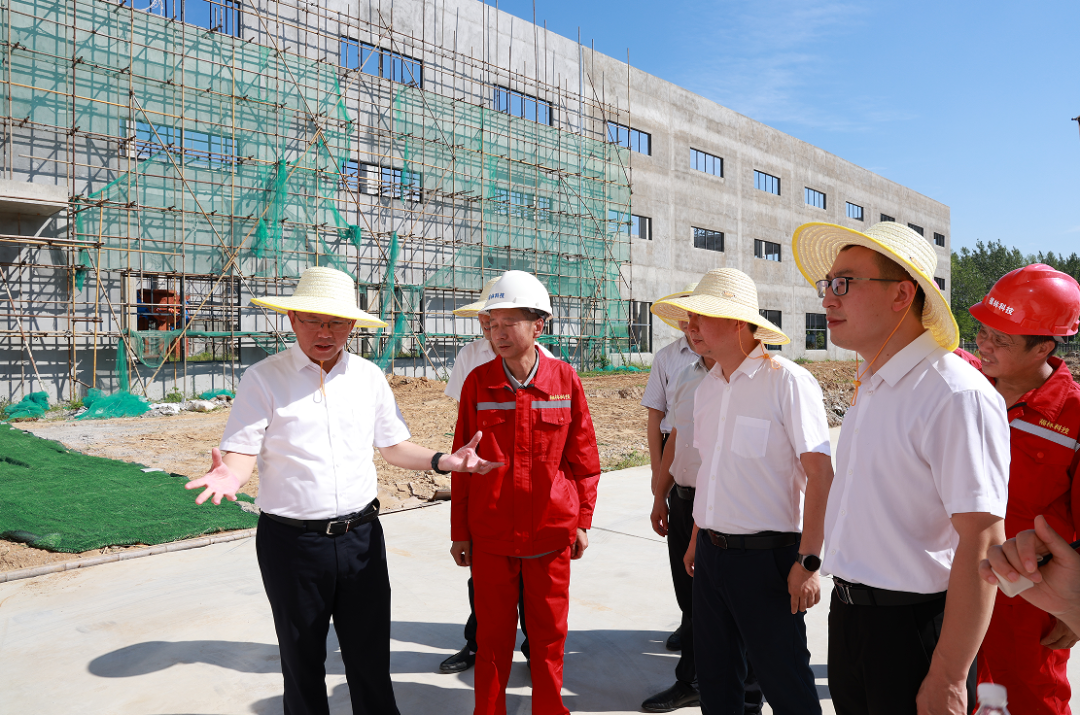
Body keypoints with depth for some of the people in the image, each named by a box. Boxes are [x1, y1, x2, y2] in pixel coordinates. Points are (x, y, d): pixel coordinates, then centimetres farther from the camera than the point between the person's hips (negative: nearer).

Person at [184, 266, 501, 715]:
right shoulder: (264, 378, -3)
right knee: (302, 663, 15)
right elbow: (240, 450, -7)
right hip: (291, 540, -2)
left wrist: (445, 461, -3)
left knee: (371, 659, 13)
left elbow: (393, 446, 12)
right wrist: (230, 476, -30)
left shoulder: (368, 376, 6)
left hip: (360, 537, 2)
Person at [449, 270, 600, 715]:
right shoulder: (477, 382, -3)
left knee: (549, 630, 13)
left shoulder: (565, 380, -4)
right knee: (494, 632, 12)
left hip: (551, 532, 0)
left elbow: (583, 456, 3)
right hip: (491, 534, 0)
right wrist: (460, 532, 3)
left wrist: (582, 520, 3)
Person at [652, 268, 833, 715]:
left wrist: (808, 560, -18)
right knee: (714, 677, 18)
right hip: (711, 555, 7)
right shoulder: (707, 387, 8)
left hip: (766, 557, -7)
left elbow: (820, 475, -16)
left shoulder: (787, 381, -13)